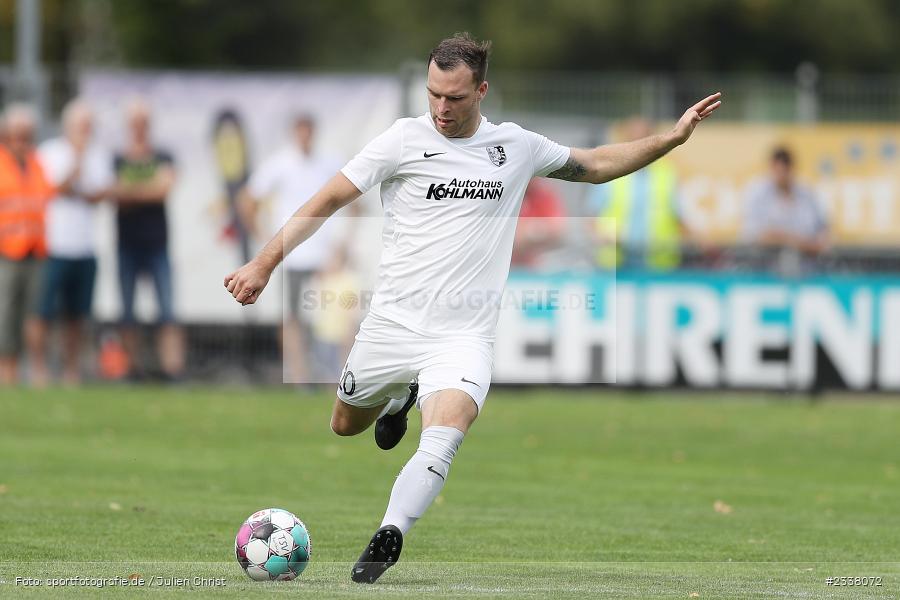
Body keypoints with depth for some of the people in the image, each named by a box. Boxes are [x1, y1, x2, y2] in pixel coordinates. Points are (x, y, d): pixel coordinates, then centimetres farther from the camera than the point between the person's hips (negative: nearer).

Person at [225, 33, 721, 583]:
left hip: (464, 336, -1)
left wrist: (673, 138, 16)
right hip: (392, 325, 1)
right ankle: (402, 397, 49)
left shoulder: (517, 146, 6)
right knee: (346, 426, 18)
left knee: (444, 437, -26)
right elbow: (330, 199, -2)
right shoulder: (406, 139, -3)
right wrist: (265, 262, -8)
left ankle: (388, 538, -25)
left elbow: (597, 165, 23)